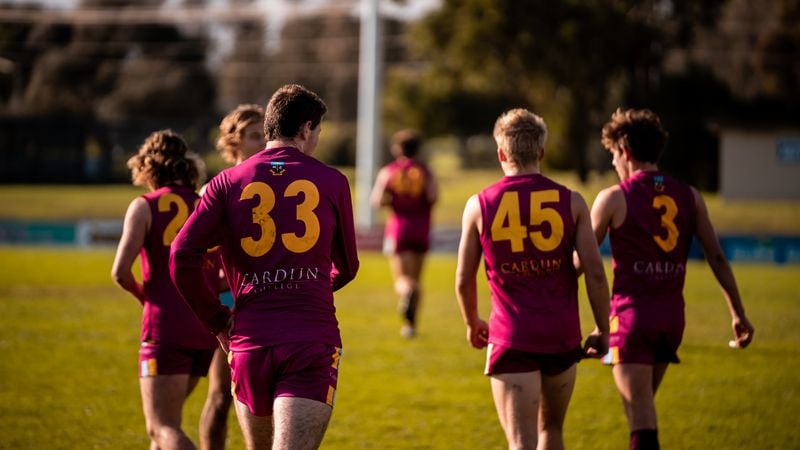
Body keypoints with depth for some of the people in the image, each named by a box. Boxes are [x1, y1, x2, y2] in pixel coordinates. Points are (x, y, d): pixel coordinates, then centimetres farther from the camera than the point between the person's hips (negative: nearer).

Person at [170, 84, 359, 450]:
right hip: (313, 344, -2)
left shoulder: (227, 183, 5)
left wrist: (217, 321, 9)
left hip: (250, 341, 2)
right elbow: (347, 267, 16)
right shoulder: (332, 182, 5)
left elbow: (181, 258, -5)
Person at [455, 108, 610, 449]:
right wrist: (602, 330, 7)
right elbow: (595, 271, -4)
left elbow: (464, 281, 5)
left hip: (511, 339, -2)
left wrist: (472, 323, 24)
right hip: (562, 335, 2)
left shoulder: (479, 205, -1)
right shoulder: (571, 202, -1)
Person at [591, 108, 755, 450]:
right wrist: (738, 313, 10)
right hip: (672, 316, 5)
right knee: (642, 407, 21)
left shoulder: (614, 198, -6)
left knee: (641, 421, -7)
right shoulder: (689, 197, 6)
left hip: (632, 312, -5)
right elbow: (717, 258, 5)